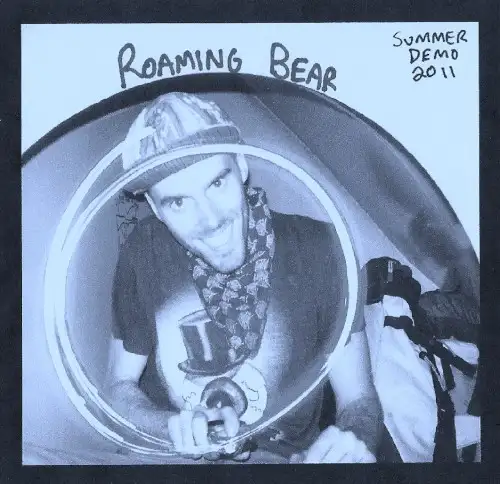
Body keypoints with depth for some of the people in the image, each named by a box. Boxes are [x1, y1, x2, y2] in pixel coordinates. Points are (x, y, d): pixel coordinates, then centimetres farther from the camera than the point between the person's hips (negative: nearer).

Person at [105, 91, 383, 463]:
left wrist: (354, 440, -30)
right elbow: (120, 387, 0)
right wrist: (173, 426, -19)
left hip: (293, 456, -1)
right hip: (182, 459, 2)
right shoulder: (145, 254, -11)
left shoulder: (314, 248, -16)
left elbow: (358, 399, -9)